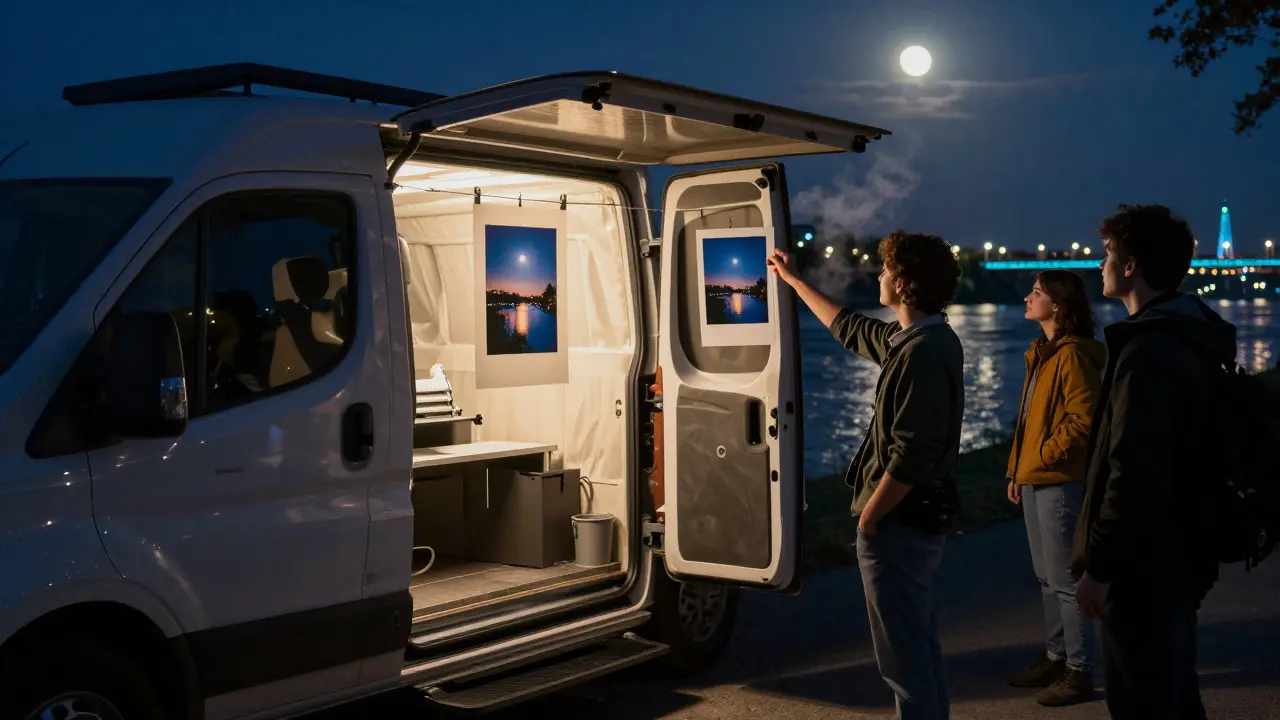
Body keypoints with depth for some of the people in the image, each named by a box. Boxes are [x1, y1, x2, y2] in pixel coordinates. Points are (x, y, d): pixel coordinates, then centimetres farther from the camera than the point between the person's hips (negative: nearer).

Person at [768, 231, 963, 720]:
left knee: (903, 655, -3)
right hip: (922, 519, 10)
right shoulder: (916, 339, 9)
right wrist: (794, 280, 34)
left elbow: (910, 456, -26)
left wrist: (868, 517, -16)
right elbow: (849, 328, 26)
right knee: (921, 646, 20)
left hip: (898, 524, -10)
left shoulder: (923, 353, -22)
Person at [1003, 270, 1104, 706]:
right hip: (1035, 479, 10)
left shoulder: (1073, 355, -15)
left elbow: (1084, 419, -22)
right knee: (1047, 577, 17)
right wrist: (1017, 469, 16)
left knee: (1065, 578, -3)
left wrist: (1045, 455, -14)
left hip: (1061, 482, -10)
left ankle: (1079, 672, 5)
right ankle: (1055, 658, 28)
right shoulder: (1042, 353, 15)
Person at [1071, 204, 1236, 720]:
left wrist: (1099, 566, -22)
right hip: (1183, 556, 10)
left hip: (1143, 566, -10)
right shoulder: (1191, 338, 10)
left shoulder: (1150, 349, -22)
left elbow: (1133, 471, -28)